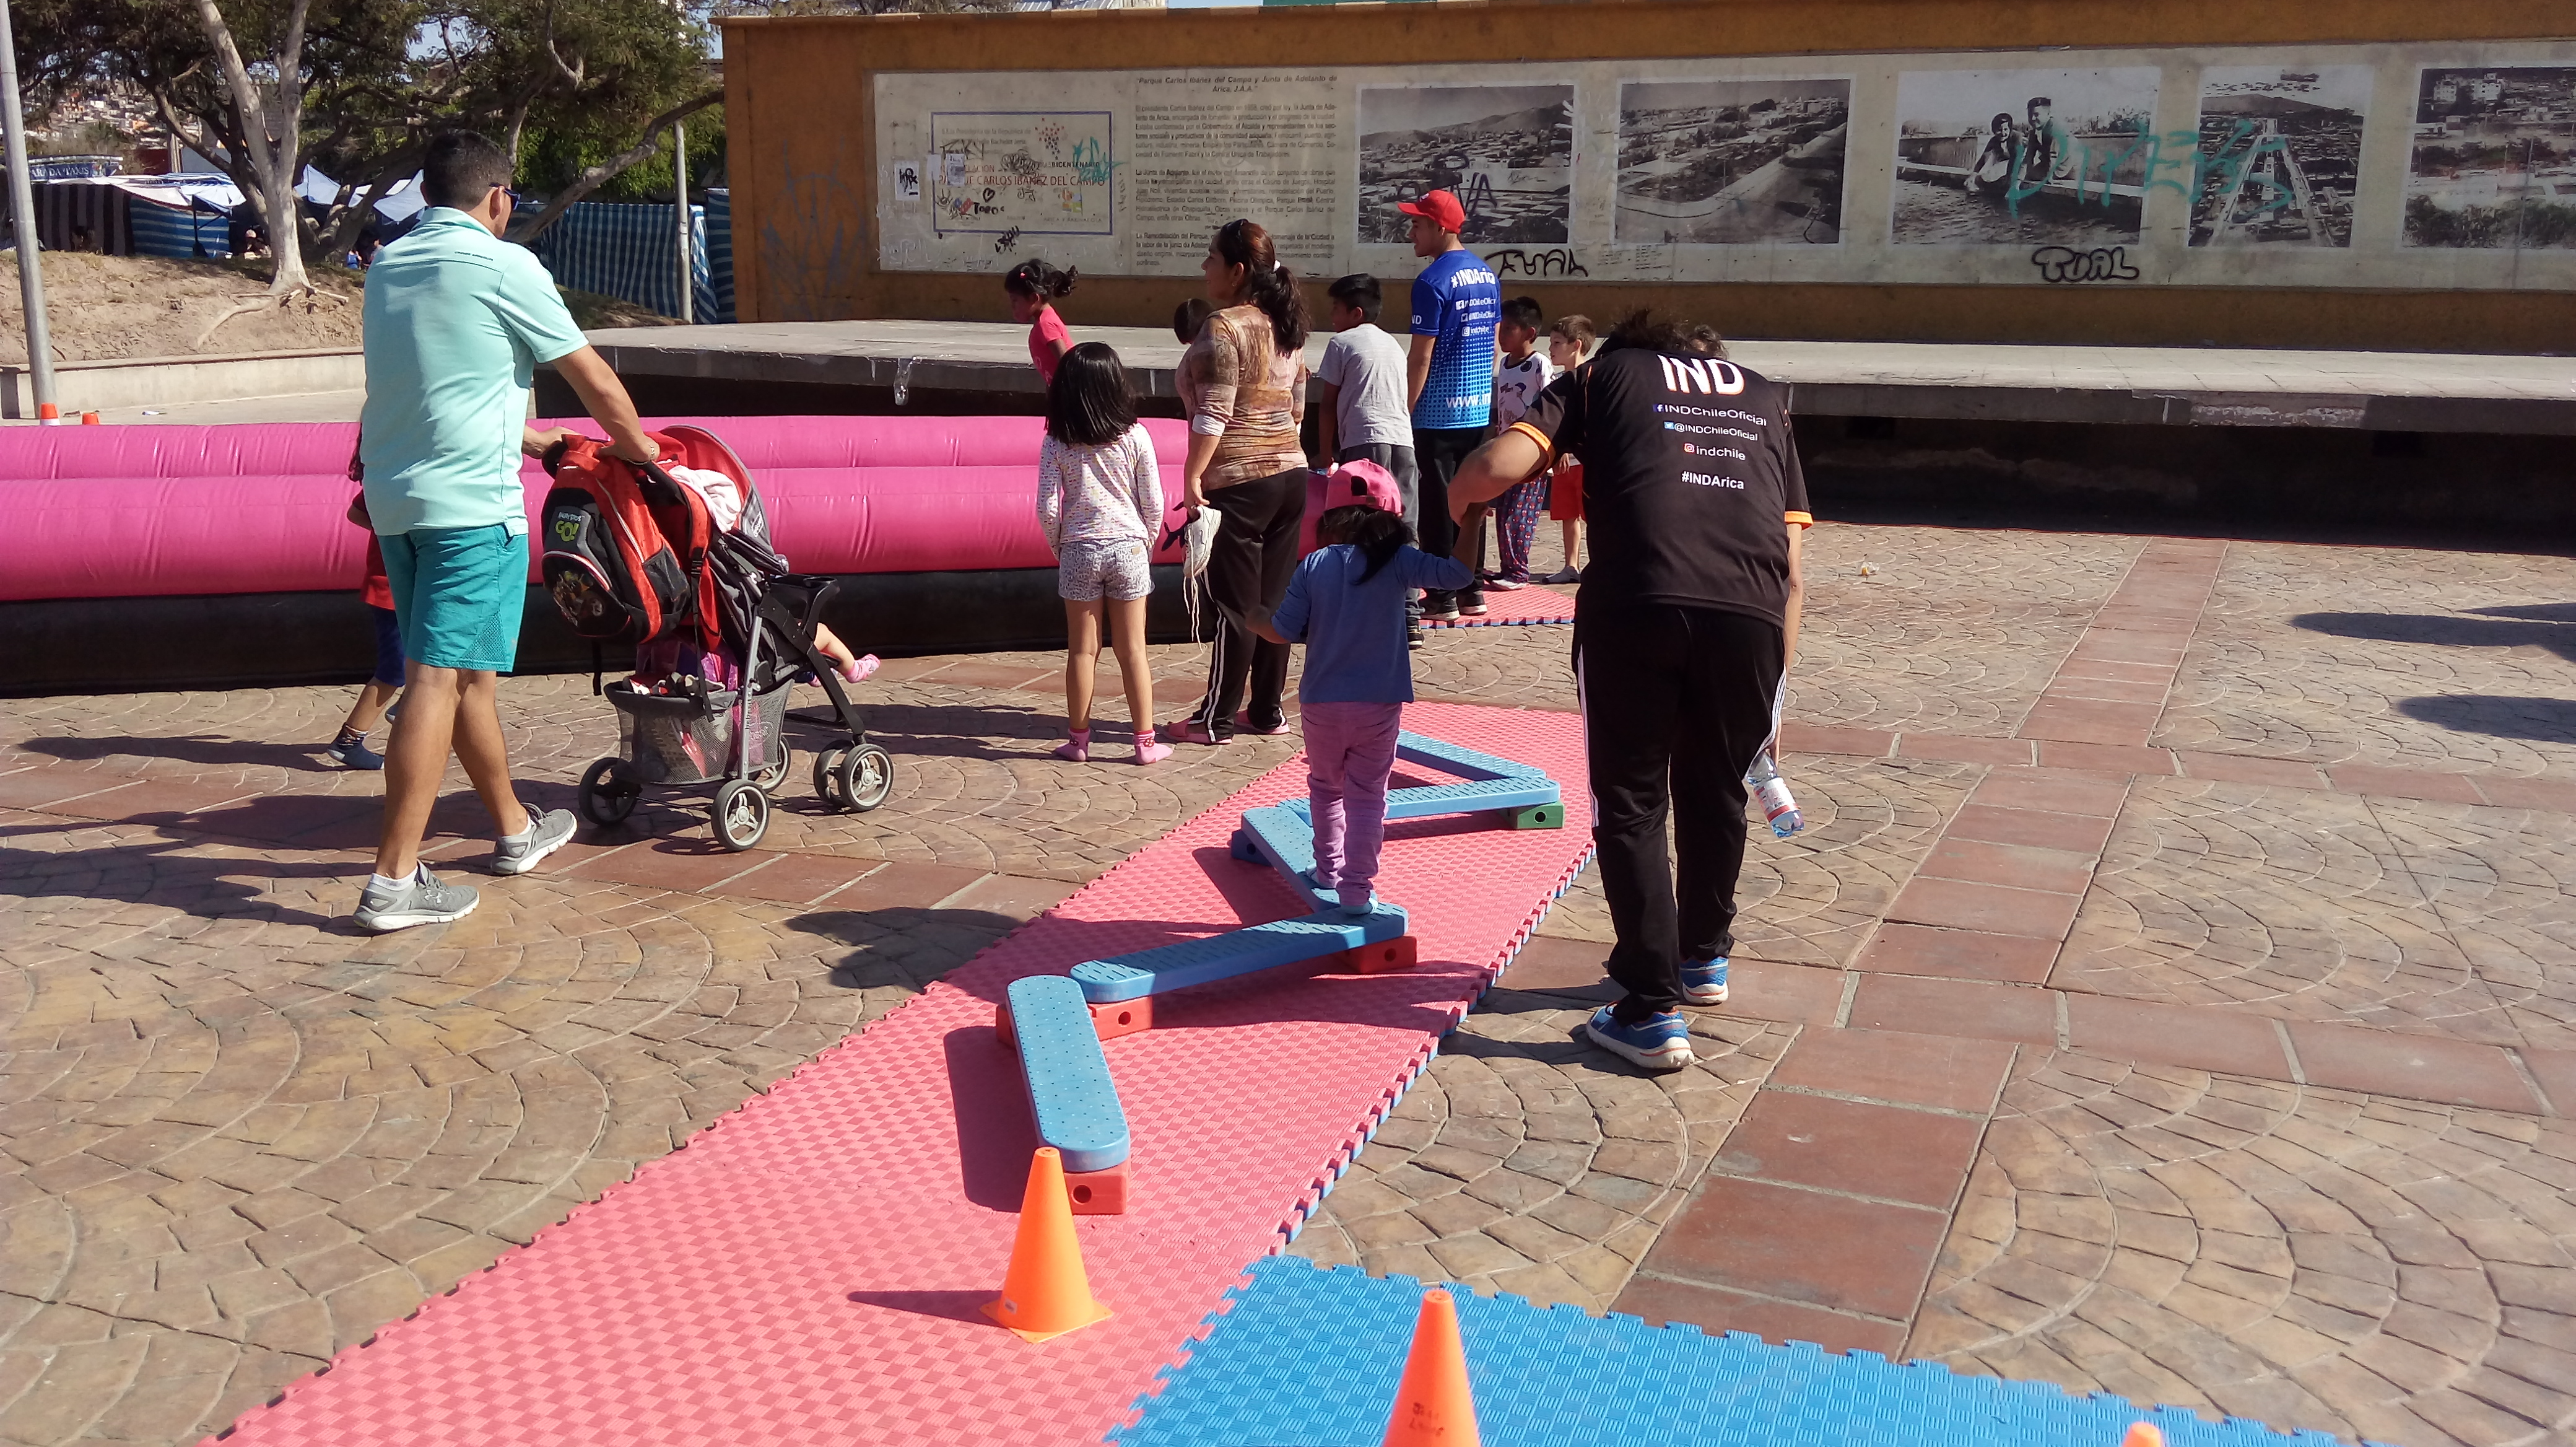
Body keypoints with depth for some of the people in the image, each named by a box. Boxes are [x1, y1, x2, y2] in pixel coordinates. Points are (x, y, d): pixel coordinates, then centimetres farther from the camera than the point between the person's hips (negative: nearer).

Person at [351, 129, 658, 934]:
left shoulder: (388, 268, 16)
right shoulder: (502, 266, -7)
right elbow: (594, 381, -1)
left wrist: (527, 435, 38)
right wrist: (636, 446, 15)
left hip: (394, 498, 8)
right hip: (471, 503, -8)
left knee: (467, 670, 18)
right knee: (442, 680, -9)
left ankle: (516, 831, 32)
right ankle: (393, 883, -10)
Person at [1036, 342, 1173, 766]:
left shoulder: (1056, 443, -5)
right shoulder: (1135, 436, -6)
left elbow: (1047, 507, -7)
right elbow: (1153, 503, -4)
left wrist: (1058, 545, 10)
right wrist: (1147, 544, 12)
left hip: (1079, 551, 0)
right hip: (1127, 547, 0)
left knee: (1082, 650, 8)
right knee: (1132, 651, 7)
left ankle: (1078, 740, 14)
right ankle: (1146, 742, 10)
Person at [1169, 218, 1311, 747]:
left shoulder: (1223, 327, -14)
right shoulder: (1286, 327, 11)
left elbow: (1213, 416, -20)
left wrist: (1192, 476, -17)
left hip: (1239, 483, -8)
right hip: (1291, 472, 8)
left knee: (1236, 605, -2)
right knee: (1275, 600, 12)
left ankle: (1218, 719, 6)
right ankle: (1268, 710, 19)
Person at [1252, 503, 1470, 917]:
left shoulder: (1313, 566, -4)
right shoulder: (1396, 562, -8)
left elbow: (1282, 632, -3)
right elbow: (1456, 574, -17)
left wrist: (1252, 620, 17)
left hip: (1321, 705, 2)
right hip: (1379, 705, -2)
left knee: (1325, 786, 23)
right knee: (1367, 797, 6)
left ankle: (1329, 869, 33)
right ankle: (1356, 889, 4)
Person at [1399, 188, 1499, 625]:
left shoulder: (1432, 283, -16)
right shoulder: (1487, 275, 10)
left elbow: (1420, 358, -17)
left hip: (1438, 413, -8)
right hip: (1478, 408, 8)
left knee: (1436, 505, -1)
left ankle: (1442, 598, 3)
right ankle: (1470, 589, 18)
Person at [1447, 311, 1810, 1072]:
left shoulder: (1602, 374, 22)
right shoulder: (1764, 396, 31)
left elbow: (1500, 465, 4)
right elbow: (1792, 564, 21)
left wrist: (1454, 497, 25)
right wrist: (1776, 681, 24)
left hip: (1635, 606, -3)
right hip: (1751, 612, 3)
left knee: (1631, 805, 11)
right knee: (1714, 793, 24)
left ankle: (1654, 1011, 11)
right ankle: (1704, 957, 43)